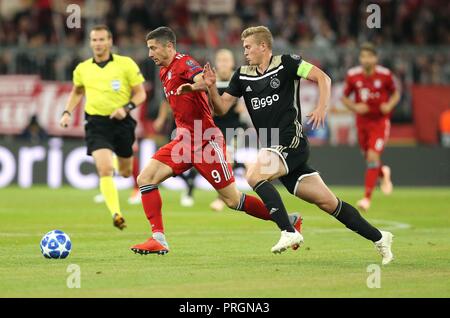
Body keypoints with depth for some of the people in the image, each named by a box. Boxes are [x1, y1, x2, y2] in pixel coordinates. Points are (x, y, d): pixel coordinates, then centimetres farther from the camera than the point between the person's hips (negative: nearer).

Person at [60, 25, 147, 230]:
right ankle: (116, 213, -22)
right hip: (96, 123, 0)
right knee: (105, 170, -20)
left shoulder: (126, 64, -4)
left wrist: (127, 107, -17)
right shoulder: (82, 69, 4)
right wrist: (67, 112, 9)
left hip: (121, 121, 0)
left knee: (126, 173, 16)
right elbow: (77, 92, 23)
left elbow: (140, 93, 0)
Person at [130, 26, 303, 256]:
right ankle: (158, 239, -9)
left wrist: (193, 86, -52)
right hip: (184, 140, 9)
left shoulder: (184, 63, -12)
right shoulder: (164, 71, 16)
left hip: (206, 141, -9)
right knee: (145, 178, -8)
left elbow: (206, 80, -33)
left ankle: (288, 221, 12)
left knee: (233, 200, -4)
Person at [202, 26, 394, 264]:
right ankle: (379, 238, 13)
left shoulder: (285, 63, -3)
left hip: (291, 142, -6)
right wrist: (211, 86, -5)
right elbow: (221, 107, 13)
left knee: (254, 175, -26)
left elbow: (322, 77, -8)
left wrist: (322, 107, -21)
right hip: (275, 148, 6)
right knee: (328, 202, 5)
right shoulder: (243, 75, 14)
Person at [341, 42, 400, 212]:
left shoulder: (385, 74, -9)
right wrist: (354, 107, -14)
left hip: (380, 122, -3)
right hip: (362, 121, 3)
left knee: (372, 157, -16)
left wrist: (390, 105, -14)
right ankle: (383, 173, 48)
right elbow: (344, 97, 6)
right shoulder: (352, 75, -6)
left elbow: (395, 93, 7)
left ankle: (367, 198, -13)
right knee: (369, 158, 12)